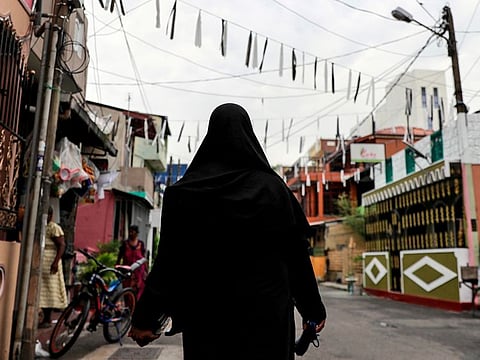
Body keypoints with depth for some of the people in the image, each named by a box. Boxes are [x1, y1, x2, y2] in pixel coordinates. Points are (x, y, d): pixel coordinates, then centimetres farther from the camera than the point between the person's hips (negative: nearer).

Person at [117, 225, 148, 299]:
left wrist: (145, 271, 5)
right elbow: (119, 257, 6)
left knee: (139, 290, -5)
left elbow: (144, 258, 7)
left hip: (139, 271, 0)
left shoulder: (140, 244, 4)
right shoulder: (125, 243, 2)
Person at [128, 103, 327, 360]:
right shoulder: (273, 187, -5)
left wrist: (146, 316, 4)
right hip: (265, 311, -1)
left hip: (206, 312, 2)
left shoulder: (183, 190, -3)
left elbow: (169, 259, -4)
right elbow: (297, 254, -3)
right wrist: (313, 309, 7)